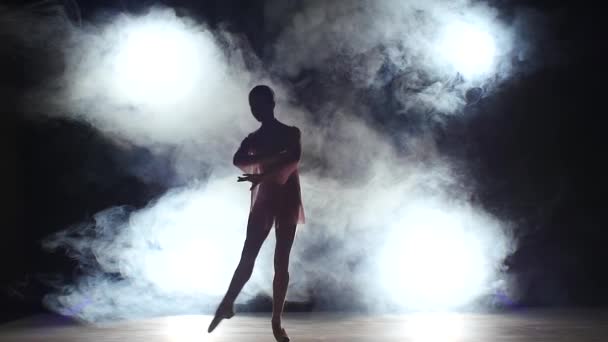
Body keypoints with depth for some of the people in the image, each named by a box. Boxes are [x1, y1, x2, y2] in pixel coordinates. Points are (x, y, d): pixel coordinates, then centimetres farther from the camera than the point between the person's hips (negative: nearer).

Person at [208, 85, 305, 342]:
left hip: (286, 201, -1)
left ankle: (276, 321, 4)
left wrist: (262, 175, -24)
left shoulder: (291, 133, 4)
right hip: (263, 201, 1)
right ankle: (227, 304, -6)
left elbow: (293, 159, -16)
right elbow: (238, 161, -11)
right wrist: (271, 156, -22)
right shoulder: (253, 139, 10)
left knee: (282, 263, 0)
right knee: (247, 258, -10)